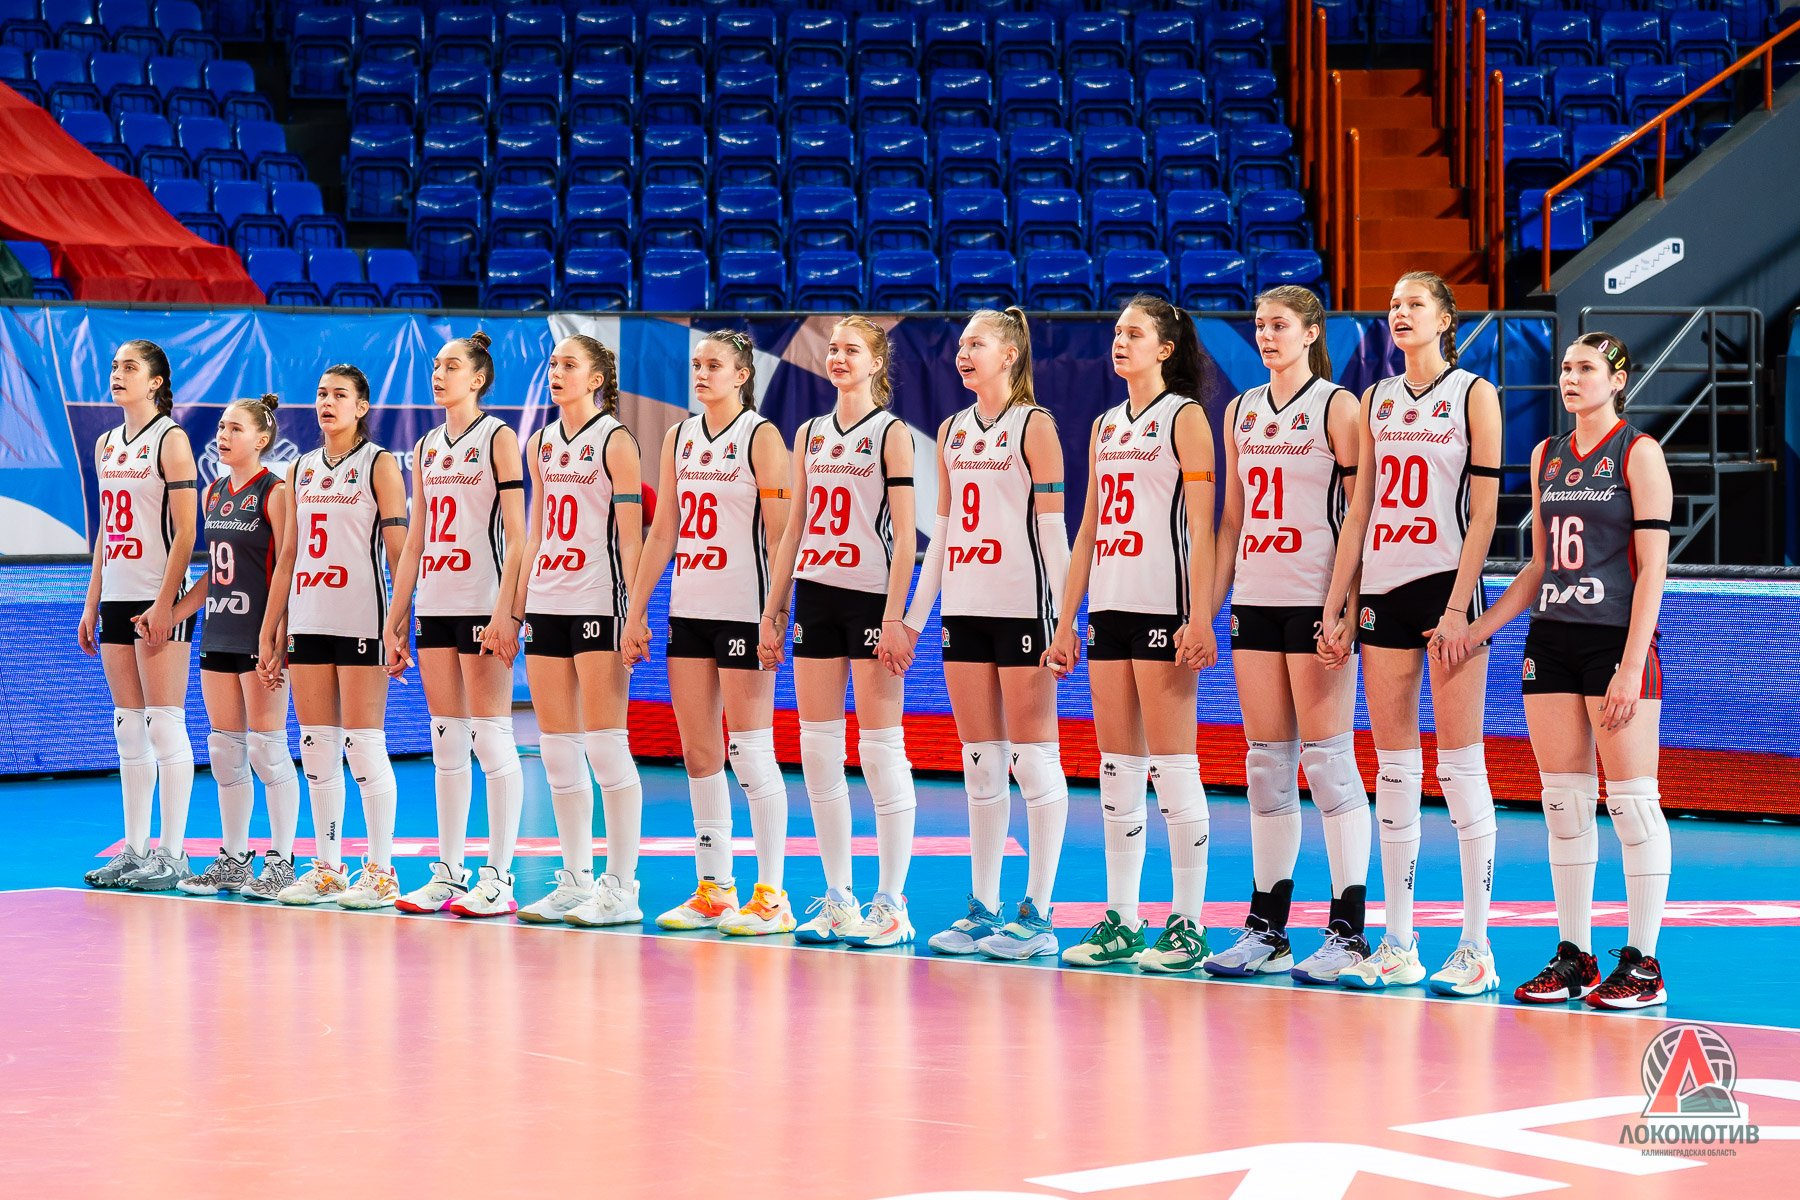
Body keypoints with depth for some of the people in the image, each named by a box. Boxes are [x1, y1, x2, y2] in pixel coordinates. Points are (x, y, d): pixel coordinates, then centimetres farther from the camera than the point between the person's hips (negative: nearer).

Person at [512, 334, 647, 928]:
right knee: (557, 750, 7)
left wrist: (632, 613, -15)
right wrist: (519, 603, 15)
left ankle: (621, 888, -4)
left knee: (605, 745, -8)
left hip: (597, 601, -7)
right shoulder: (541, 444, 15)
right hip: (547, 604, 7)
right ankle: (575, 881, 13)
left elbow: (631, 536, -8)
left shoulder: (614, 441, -4)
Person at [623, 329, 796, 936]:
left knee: (750, 754, -5)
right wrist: (636, 611, 10)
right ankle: (713, 890, 13)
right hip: (688, 608, 6)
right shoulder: (679, 439, 13)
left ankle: (771, 896, -1)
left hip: (743, 610, -6)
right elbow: (663, 529, 15)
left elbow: (779, 533, -9)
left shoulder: (761, 437, -5)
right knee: (699, 755, 7)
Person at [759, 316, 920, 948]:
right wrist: (774, 610, 11)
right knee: (818, 749, 5)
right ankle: (837, 899, 11)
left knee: (880, 750, -5)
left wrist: (894, 617, -16)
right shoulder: (810, 433, 14)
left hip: (871, 596, -6)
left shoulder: (892, 433, -2)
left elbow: (904, 534, -8)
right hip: (815, 594, 6)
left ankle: (891, 903, 0)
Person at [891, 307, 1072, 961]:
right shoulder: (952, 430, 14)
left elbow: (1052, 527, -8)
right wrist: (913, 618, 15)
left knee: (1033, 757, -3)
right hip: (964, 608, 7)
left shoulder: (1034, 426, -4)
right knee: (980, 764, 8)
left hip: (1022, 609, -6)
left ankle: (1037, 913, -1)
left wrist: (1065, 618, -14)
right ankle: (984, 909, 12)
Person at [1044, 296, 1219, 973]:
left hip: (1163, 607, -7)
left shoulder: (1184, 417, -3)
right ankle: (1121, 922, 10)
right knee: (1117, 771, 7)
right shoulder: (1105, 427, 17)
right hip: (1108, 607, 7)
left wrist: (1199, 619, -17)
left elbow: (1200, 527, -9)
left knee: (1172, 767, -6)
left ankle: (1188, 925, -3)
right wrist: (1066, 619, 14)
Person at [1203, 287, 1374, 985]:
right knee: (1267, 764, 7)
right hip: (1254, 599, 6)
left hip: (1316, 600, -6)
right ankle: (1267, 930, 11)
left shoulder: (1336, 407, -3)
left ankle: (1348, 932, -3)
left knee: (1328, 760, -6)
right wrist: (1208, 606, 12)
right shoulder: (1240, 412, 15)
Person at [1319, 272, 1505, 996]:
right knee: (1394, 766, 5)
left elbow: (1482, 511, -7)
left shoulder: (1474, 394, -2)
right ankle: (1397, 944, 8)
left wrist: (1458, 608, -15)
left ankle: (1476, 945, -3)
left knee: (1460, 763, -6)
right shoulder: (1377, 401, 13)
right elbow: (1360, 509, 14)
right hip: (1383, 589, 5)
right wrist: (1334, 605, 7)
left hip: (1446, 584, -5)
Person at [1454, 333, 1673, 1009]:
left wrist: (1631, 666, -16)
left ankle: (1641, 963, -1)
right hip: (1551, 641, 6)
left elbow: (1652, 566, -9)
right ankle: (1573, 957, 11)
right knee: (1564, 802, 6)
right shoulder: (1547, 457, 14)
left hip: (1617, 640, -6)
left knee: (1632, 801, -5)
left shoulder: (1638, 453, -4)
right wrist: (1477, 630, 9)